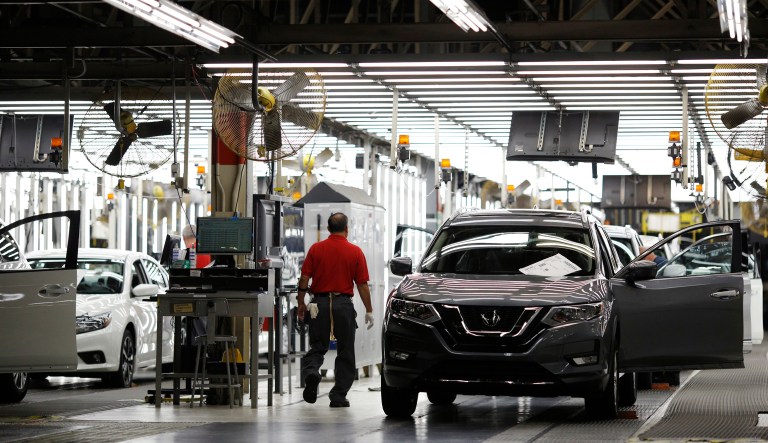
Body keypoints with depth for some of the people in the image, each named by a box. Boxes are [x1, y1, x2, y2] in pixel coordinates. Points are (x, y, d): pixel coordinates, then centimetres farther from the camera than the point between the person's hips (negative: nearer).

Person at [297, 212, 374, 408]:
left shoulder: (316, 249, 1)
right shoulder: (355, 252, -2)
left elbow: (304, 278, -1)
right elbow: (362, 284, -3)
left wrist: (301, 303, 9)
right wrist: (369, 310, 3)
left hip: (320, 302, 1)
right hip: (344, 302, -1)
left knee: (317, 347, 10)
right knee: (345, 352, 8)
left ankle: (311, 372, -21)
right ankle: (338, 396, 7)